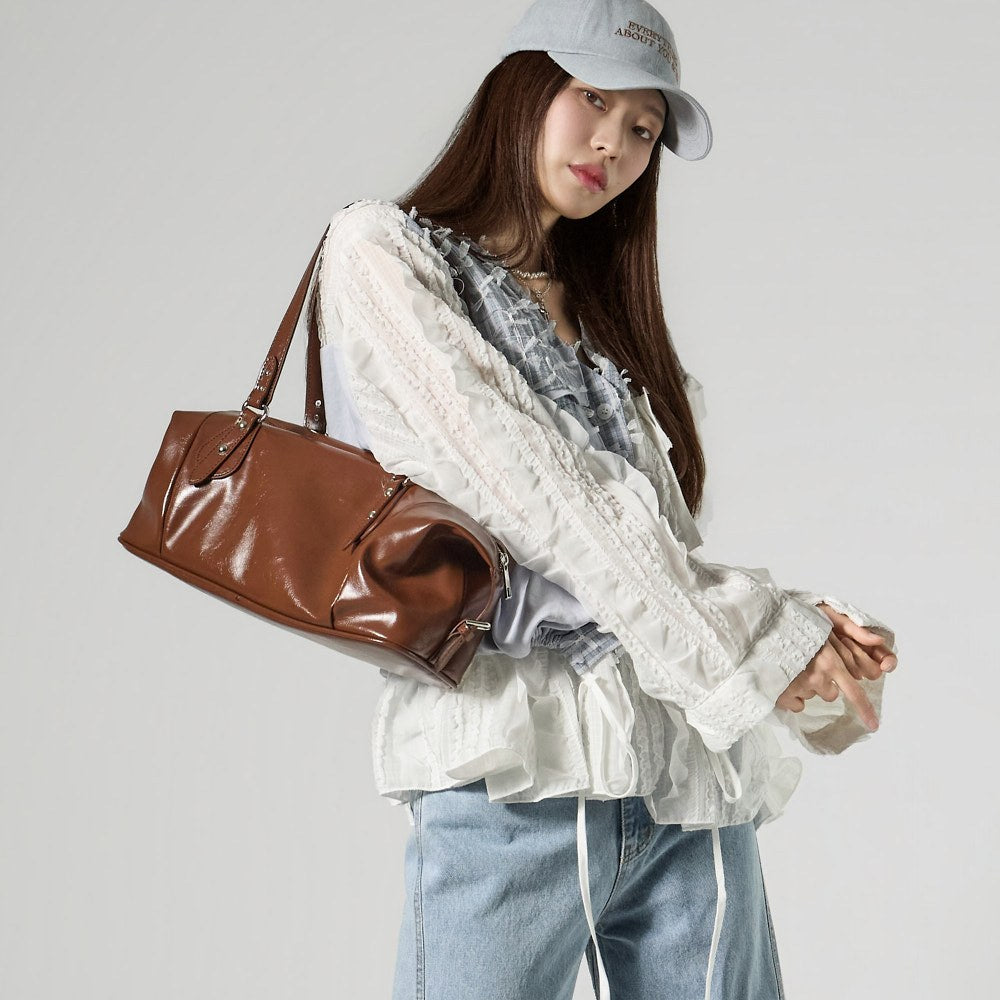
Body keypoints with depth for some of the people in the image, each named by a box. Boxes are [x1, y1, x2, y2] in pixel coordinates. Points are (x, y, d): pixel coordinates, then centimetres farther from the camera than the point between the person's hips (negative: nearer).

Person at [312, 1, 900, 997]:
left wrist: (805, 631, -5)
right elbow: (517, 476, -7)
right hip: (516, 771, -5)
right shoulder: (382, 251, 5)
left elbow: (664, 549, 14)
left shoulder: (610, 319, 22)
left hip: (695, 781, 5)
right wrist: (743, 634, -9)